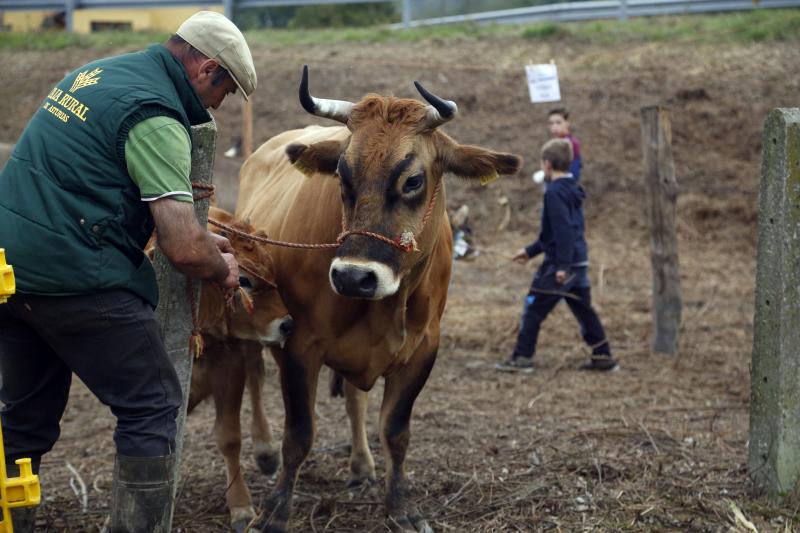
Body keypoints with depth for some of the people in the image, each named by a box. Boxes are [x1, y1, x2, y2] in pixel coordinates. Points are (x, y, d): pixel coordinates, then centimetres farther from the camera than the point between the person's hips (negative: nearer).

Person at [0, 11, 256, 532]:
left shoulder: (95, 73, 16)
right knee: (151, 408, 2)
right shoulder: (156, 117, -12)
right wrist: (223, 269, 4)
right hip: (78, 280, -9)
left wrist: (199, 235, 29)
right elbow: (184, 249, -19)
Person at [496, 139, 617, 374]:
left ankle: (522, 358, 4)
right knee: (584, 311, 13)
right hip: (580, 262, 9)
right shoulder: (573, 191, 16)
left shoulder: (555, 192, -14)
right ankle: (603, 356, 14)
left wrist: (562, 265, -24)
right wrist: (530, 251, 28)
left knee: (533, 309, 0)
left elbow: (563, 231, -22)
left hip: (559, 265, -9)